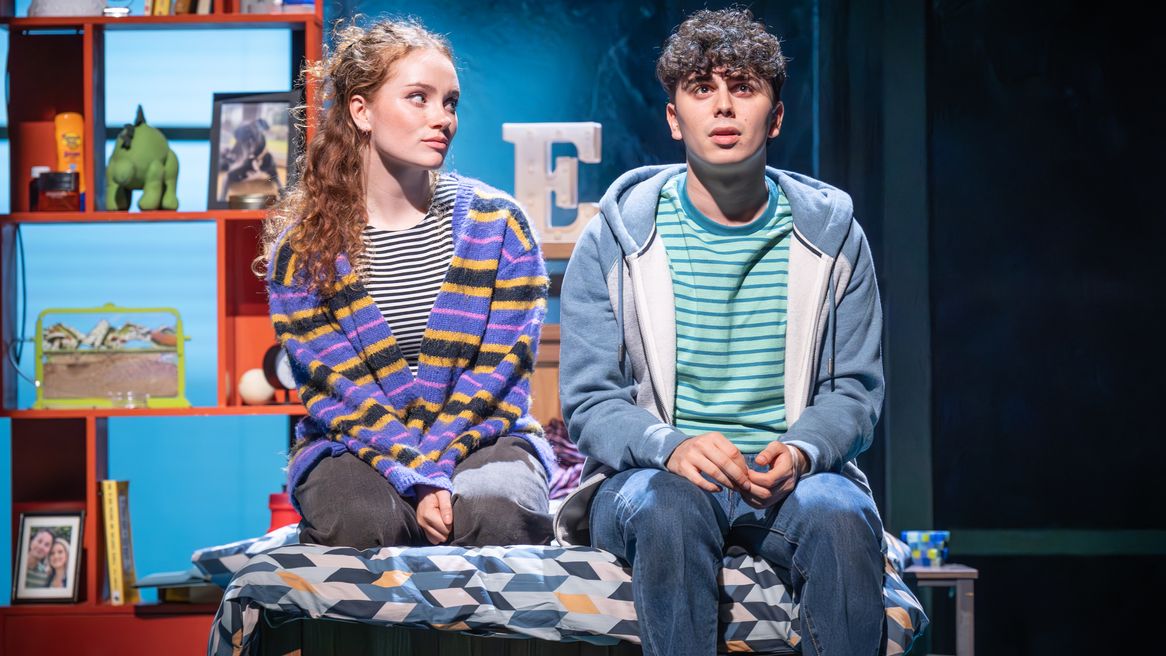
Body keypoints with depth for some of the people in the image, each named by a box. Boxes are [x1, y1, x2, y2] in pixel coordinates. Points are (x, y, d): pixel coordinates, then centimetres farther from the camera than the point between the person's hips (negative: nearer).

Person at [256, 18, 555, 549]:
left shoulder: (497, 224, 1)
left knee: (496, 508, -33)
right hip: (352, 446, -1)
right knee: (361, 519, -35)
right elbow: (337, 390, -9)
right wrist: (418, 482, -23)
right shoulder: (301, 248, -1)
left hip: (480, 438, 1)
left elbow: (500, 372, -5)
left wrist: (434, 465, -19)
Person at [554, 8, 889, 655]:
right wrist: (671, 446, -21)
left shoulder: (832, 233, 8)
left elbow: (854, 389, 9)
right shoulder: (617, 238, 3)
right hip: (651, 473, -1)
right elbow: (589, 401, 0)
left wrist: (801, 450, -15)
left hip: (791, 474, 1)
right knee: (670, 510, -37)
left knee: (841, 514, -33)